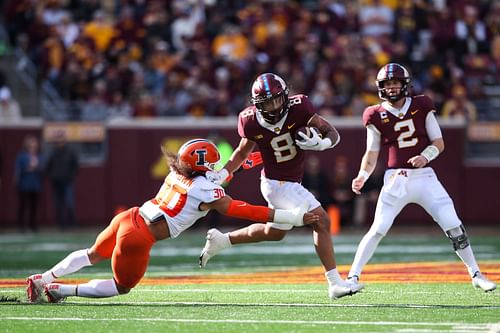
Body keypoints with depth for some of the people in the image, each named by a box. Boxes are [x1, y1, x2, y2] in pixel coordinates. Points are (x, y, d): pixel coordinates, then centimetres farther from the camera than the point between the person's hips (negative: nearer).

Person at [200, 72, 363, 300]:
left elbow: (332, 133, -11)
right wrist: (222, 174, -4)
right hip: (279, 185, -5)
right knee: (321, 222, -14)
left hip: (290, 184, 5)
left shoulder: (298, 108, -15)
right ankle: (335, 284, -9)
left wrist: (322, 143, -32)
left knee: (274, 232, 25)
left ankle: (220, 240, 42)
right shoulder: (252, 122, -16)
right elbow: (243, 151, 3)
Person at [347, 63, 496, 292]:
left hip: (424, 176, 1)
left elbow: (439, 143, 4)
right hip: (396, 179, -1)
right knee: (378, 230, -11)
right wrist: (362, 176, -8)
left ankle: (476, 275, 10)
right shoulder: (376, 116, 2)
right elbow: (372, 153, 8)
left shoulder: (421, 107, 3)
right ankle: (353, 277, -2)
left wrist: (426, 156, -16)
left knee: (454, 226, -3)